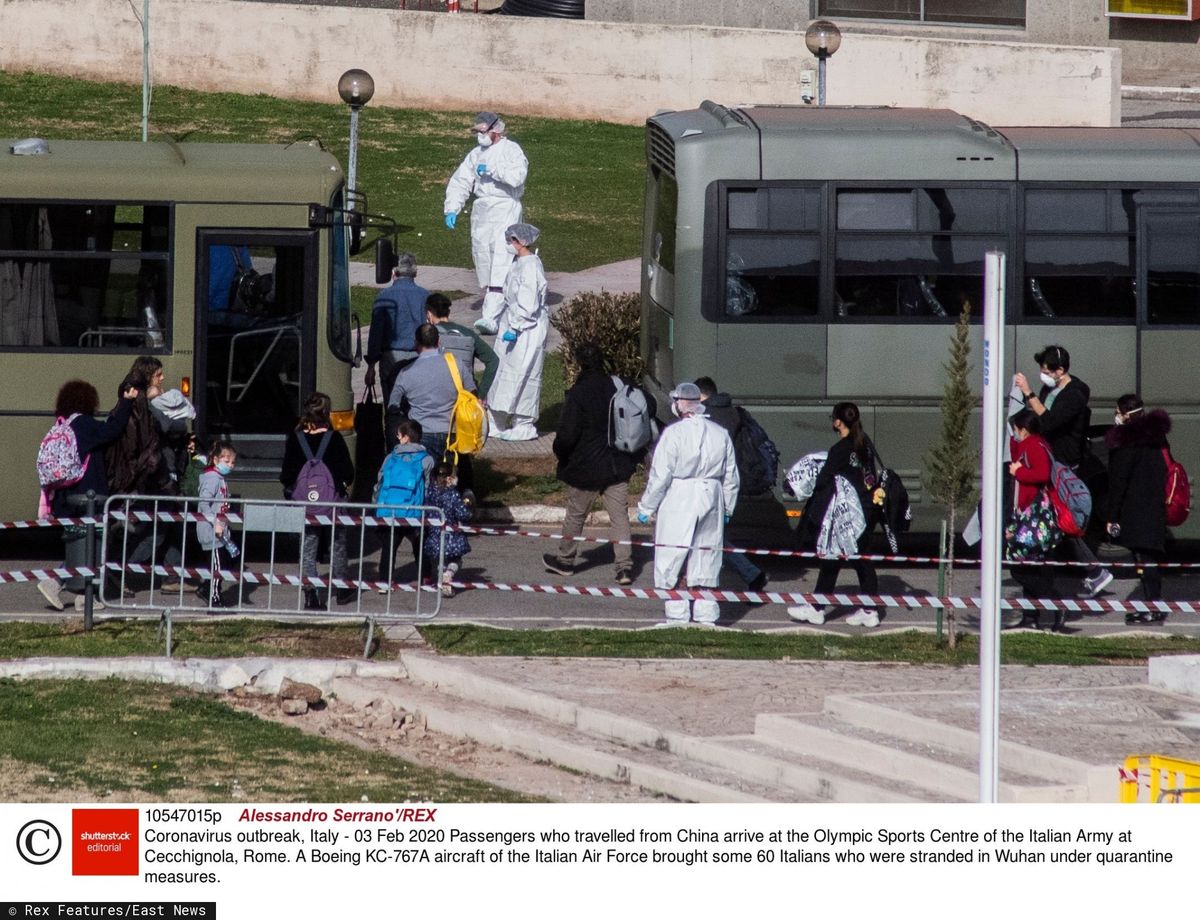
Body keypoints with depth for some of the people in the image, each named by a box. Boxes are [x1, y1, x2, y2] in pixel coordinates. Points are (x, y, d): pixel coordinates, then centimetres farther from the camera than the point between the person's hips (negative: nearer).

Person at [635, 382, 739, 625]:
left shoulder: (674, 433, -11)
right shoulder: (720, 434, 7)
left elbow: (660, 476, -11)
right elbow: (731, 478, 12)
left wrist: (646, 507, -2)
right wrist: (727, 509, 23)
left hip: (679, 501, -6)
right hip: (711, 498, 6)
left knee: (669, 562, 0)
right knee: (706, 561, 12)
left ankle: (677, 615, -4)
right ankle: (706, 613, 13)